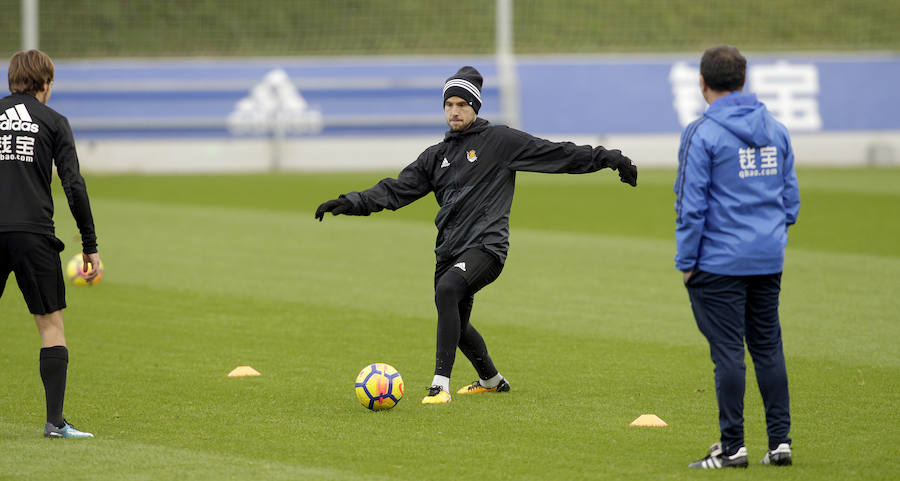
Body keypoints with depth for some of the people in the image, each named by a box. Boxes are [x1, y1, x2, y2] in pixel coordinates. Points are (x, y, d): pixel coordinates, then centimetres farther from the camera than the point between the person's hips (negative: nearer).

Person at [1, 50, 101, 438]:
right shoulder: (53, 122, 6)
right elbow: (73, 185, 0)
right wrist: (90, 245, 4)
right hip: (32, 232, -2)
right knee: (51, 324, 3)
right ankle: (55, 421, -5)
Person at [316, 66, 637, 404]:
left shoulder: (500, 141, 3)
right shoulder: (436, 156, 18)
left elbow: (559, 154, 2)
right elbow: (395, 190, 16)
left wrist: (607, 158, -3)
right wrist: (350, 204, 4)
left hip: (486, 245, -7)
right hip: (450, 249, 7)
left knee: (447, 290, -32)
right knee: (457, 326, 16)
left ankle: (441, 385, -33)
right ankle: (491, 380, 46)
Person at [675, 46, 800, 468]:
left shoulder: (702, 133, -11)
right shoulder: (775, 130, 8)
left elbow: (691, 205, -12)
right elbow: (791, 197, 13)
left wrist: (686, 261, -4)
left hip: (719, 262, -6)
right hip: (768, 260, 6)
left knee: (728, 352, -2)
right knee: (768, 347, 12)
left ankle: (732, 446, 0)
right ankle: (780, 440, 11)